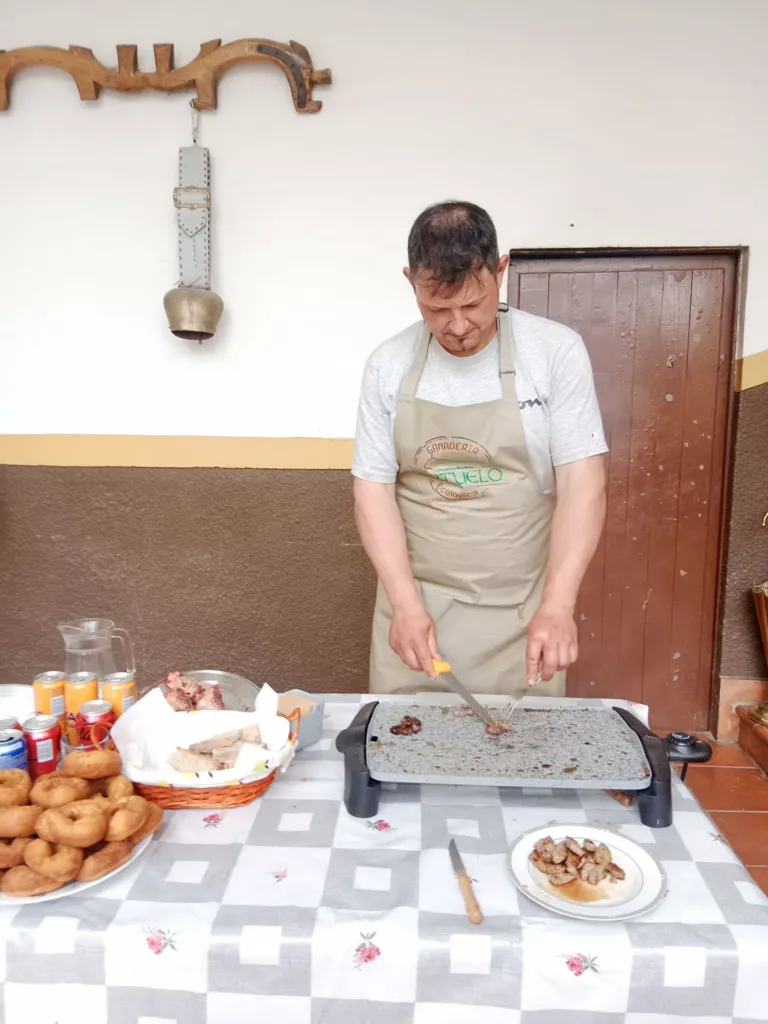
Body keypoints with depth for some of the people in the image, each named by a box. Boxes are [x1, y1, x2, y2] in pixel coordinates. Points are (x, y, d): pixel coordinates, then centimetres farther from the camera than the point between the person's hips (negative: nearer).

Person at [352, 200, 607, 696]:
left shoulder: (556, 351, -7)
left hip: (523, 609, -1)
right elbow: (374, 488, -2)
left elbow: (582, 483, -9)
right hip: (415, 602, 2)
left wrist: (557, 605, -19)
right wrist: (405, 602, -12)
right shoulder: (388, 365, -2)